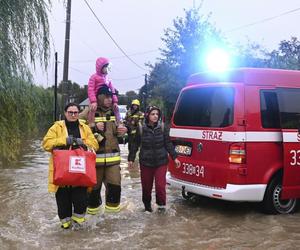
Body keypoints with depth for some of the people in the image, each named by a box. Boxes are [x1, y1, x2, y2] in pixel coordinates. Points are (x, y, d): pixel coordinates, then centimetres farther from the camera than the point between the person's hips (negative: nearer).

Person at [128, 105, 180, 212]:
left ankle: (161, 204, 17)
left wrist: (174, 157, -1)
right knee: (146, 186, 9)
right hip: (146, 162, 0)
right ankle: (147, 205, 31)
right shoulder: (141, 130, -3)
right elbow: (135, 145, 5)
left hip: (161, 162, 0)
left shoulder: (162, 128, -1)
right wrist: (131, 159, 5)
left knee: (160, 185, -5)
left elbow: (168, 144, 3)